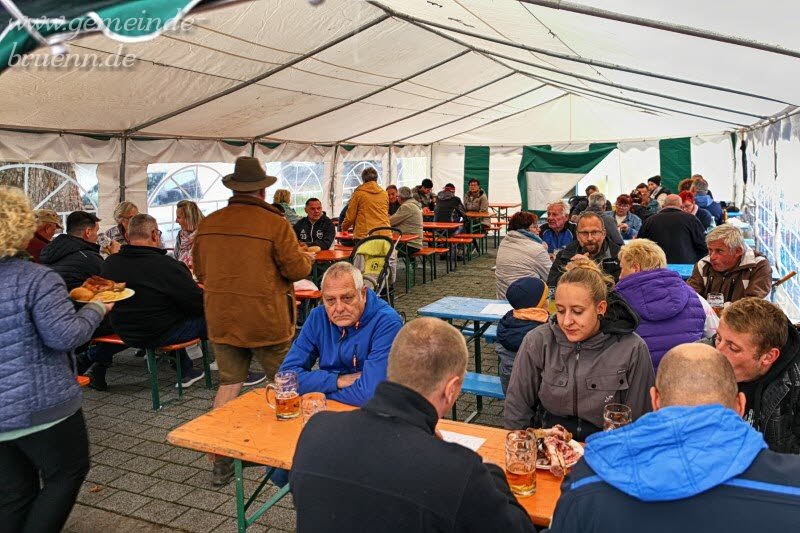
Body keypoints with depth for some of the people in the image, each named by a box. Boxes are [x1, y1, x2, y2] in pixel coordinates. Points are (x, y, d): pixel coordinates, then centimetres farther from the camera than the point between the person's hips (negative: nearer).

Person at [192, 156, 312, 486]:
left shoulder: (208, 224, 1)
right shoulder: (275, 224, -14)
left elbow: (200, 272, 11)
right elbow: (297, 269, -11)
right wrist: (307, 259, 11)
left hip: (221, 319, 4)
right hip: (266, 320, -4)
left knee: (229, 384, 14)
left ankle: (221, 461, 17)